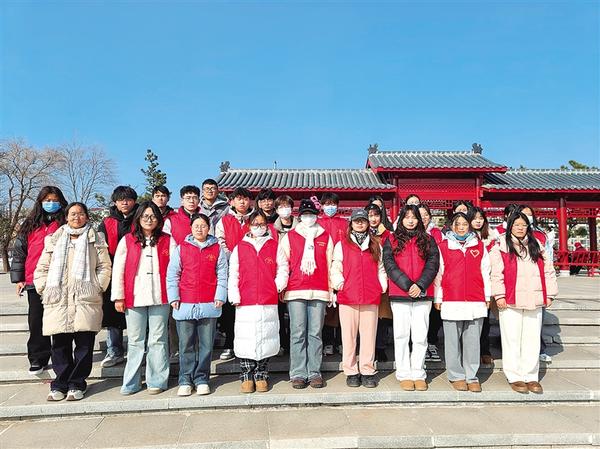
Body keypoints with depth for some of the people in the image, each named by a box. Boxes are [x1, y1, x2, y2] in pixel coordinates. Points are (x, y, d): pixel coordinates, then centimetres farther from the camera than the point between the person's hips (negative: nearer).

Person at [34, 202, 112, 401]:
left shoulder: (96, 240, 11)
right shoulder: (53, 240, 17)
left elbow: (104, 267, 5)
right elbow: (41, 269, 17)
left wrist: (97, 288, -5)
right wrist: (44, 289, 5)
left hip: (86, 300, -2)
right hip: (57, 302, 2)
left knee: (84, 344, -1)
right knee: (60, 345, 4)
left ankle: (77, 384, 10)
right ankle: (60, 384, 16)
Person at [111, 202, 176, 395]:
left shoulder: (168, 241, 7)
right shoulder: (127, 241, 7)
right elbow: (118, 269, 5)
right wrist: (118, 297, 0)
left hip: (160, 298, 0)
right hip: (134, 298, 0)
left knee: (158, 341, 5)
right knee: (135, 342, 7)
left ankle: (157, 381, 15)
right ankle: (131, 383, 18)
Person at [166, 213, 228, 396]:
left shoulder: (217, 249, 7)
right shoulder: (181, 248, 7)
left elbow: (222, 276, 5)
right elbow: (172, 275, 6)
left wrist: (220, 297, -4)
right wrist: (173, 297, -2)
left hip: (209, 305, 0)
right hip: (184, 304, 0)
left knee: (206, 345, 6)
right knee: (186, 345, 6)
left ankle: (202, 379, 17)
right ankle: (185, 381, 16)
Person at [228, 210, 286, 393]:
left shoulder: (275, 246, 9)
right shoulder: (239, 248, 8)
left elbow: (281, 269, 9)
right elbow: (233, 274, 7)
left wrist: (279, 285, -7)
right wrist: (234, 296, -2)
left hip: (269, 302, 0)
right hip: (245, 302, 0)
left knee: (266, 338, 4)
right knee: (245, 339, 1)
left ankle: (261, 376, 18)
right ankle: (247, 377, 14)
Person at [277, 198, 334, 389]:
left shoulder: (326, 237, 14)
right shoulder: (289, 236, 11)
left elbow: (330, 265, 12)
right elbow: (282, 262, 6)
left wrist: (331, 290, 8)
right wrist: (281, 284, -8)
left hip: (319, 292, 1)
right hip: (295, 291, -1)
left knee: (315, 334, 3)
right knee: (298, 334, -1)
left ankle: (314, 373, 10)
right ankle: (298, 374, 6)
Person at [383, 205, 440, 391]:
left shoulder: (428, 240, 11)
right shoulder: (392, 241, 8)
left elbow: (433, 264, 2)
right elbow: (389, 265, -2)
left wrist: (420, 285, -12)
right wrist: (407, 285, -12)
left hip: (422, 295, 1)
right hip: (399, 296, -1)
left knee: (420, 337, 2)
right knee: (401, 336, 2)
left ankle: (418, 374, 12)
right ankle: (404, 375, 11)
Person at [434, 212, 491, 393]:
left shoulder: (479, 246, 11)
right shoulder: (443, 246, 6)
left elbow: (485, 272, 12)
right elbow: (438, 274, 6)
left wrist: (487, 297, 9)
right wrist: (437, 299, 4)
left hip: (475, 302, 1)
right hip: (451, 302, -1)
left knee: (472, 341, 4)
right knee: (453, 341, 3)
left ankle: (471, 376, 15)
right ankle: (456, 376, 15)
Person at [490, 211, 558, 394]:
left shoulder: (537, 246, 15)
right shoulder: (501, 247, 1)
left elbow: (548, 271, 14)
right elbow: (496, 272, -5)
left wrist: (549, 294, 8)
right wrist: (499, 295, -11)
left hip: (534, 301, 4)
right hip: (510, 302, -4)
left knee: (532, 340, 8)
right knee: (512, 340, 2)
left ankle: (531, 376, 19)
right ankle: (515, 377, 12)